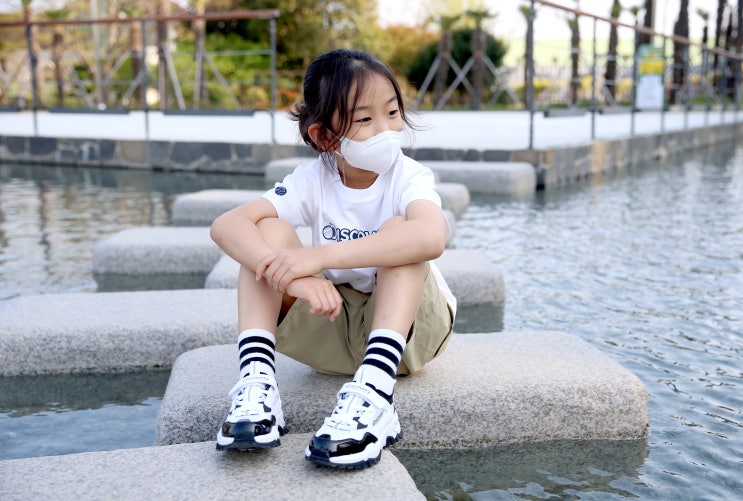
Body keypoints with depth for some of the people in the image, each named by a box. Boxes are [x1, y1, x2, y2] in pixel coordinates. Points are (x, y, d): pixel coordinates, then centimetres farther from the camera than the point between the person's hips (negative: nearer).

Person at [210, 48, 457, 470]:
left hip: (409, 328, -2)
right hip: (331, 329, 3)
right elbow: (226, 225, -24)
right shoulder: (314, 180, -9)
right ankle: (257, 385, -28)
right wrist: (294, 275, -43)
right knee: (269, 230, -17)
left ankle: (375, 396, -43)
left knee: (398, 229, -30)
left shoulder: (407, 176, -17)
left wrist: (320, 256, -46)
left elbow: (433, 236, -43)